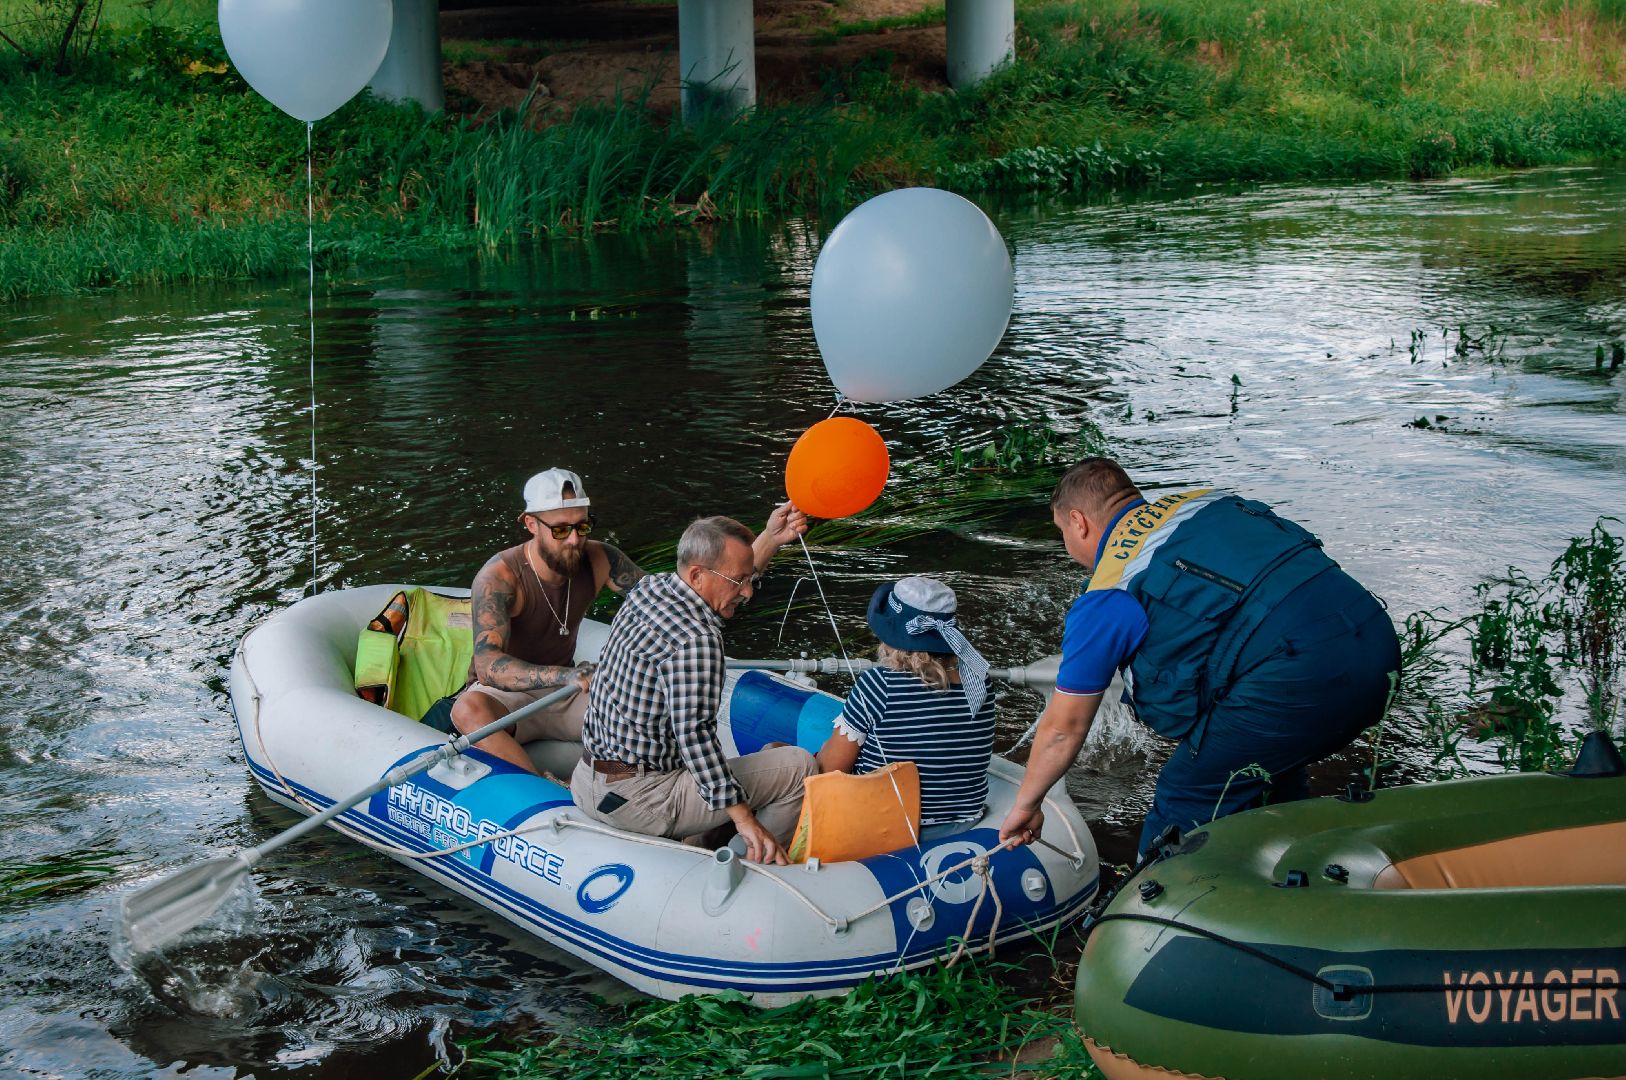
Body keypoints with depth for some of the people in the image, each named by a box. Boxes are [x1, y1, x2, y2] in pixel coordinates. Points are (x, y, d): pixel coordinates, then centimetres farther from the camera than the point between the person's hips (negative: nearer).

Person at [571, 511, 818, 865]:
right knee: (799, 765, -7)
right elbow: (694, 732, -28)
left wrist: (770, 539, 18)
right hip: (639, 802, -10)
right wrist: (744, 818, -27)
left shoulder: (649, 589, 5)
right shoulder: (696, 640, -23)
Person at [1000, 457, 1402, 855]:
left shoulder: (1105, 599, 7)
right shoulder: (1210, 502, 24)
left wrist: (1026, 805, 30)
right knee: (1270, 774, 30)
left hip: (1294, 677, -8)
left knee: (1186, 807, 6)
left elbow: (1064, 727, 14)